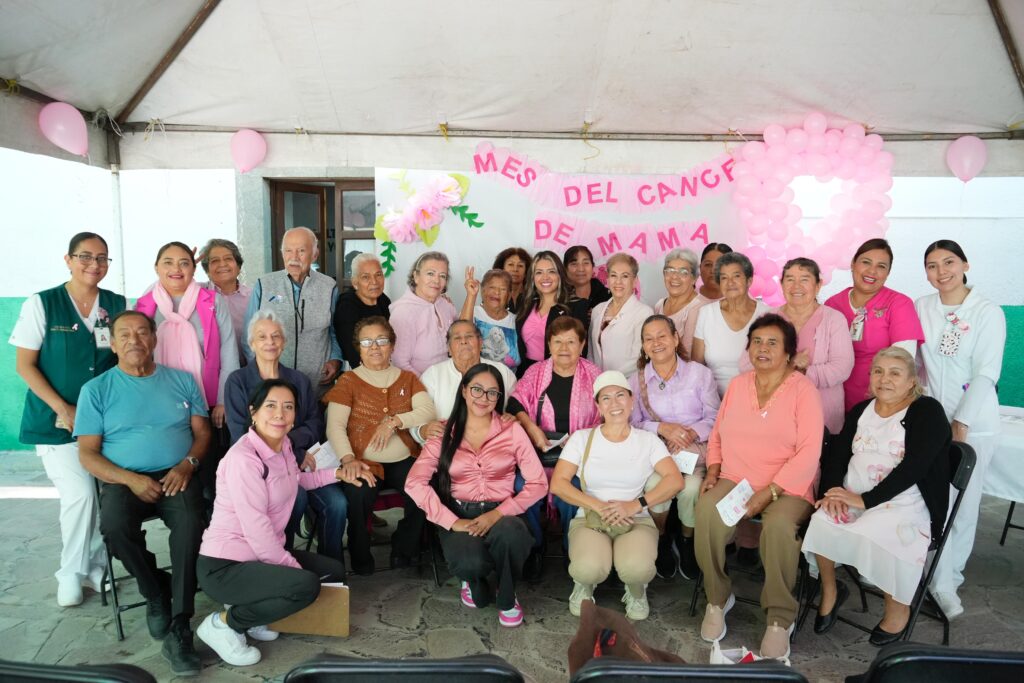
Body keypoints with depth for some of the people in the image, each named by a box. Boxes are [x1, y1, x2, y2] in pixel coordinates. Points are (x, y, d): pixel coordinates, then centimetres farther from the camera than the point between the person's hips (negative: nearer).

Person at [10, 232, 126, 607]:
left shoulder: (116, 305, 5)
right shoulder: (41, 304, -4)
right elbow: (25, 365, -4)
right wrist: (63, 408, -12)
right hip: (57, 420, -3)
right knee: (80, 492, -11)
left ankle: (95, 566, 23)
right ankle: (71, 572, 14)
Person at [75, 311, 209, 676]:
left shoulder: (182, 380, 11)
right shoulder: (97, 389, 6)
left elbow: (202, 431, 10)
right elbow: (87, 453, 1)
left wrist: (187, 464, -11)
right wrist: (130, 479, -15)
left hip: (176, 476, 0)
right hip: (123, 480, 0)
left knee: (191, 523, -31)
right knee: (114, 527, -32)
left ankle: (179, 628, -21)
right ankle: (156, 591, -3)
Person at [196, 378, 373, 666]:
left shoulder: (283, 446, 5)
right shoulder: (243, 458, -23)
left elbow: (301, 480, 27)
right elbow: (256, 529, -24)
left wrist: (338, 472, 14)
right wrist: (293, 567, -16)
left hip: (263, 554, 9)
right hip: (224, 566, -9)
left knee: (334, 571, 11)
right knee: (306, 585, -27)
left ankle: (248, 610, 13)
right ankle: (223, 623, -5)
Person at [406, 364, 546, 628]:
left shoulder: (513, 431, 5)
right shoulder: (444, 434, 4)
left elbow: (538, 483, -2)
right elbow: (414, 482, -7)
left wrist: (498, 513, -16)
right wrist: (452, 521, -18)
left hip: (501, 515, 1)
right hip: (459, 516, 0)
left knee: (509, 533, -36)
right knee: (470, 562, -34)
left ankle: (507, 597, -1)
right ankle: (473, 579, 10)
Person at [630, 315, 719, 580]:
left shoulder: (700, 373, 6)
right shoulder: (637, 381, 10)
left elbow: (713, 418, 2)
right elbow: (633, 424, 3)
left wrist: (691, 433, -16)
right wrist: (661, 428, -15)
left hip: (695, 447, 0)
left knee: (691, 488, -31)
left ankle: (687, 539, 4)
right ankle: (662, 539, 1)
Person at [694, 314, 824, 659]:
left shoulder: (803, 389, -4)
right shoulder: (737, 385, 12)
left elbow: (808, 453, -11)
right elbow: (717, 433, 18)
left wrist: (767, 493, -19)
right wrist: (713, 470, 0)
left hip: (786, 488, -3)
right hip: (733, 481, 4)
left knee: (779, 525, -35)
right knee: (706, 512, -28)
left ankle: (780, 618, -14)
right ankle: (718, 598, -6)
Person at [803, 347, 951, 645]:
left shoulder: (928, 411, -3)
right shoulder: (860, 411, 16)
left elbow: (913, 467, -15)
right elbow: (836, 453, 9)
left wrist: (865, 500, -21)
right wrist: (834, 491, -11)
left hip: (905, 503, -4)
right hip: (851, 498, 5)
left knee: (878, 533, -34)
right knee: (820, 520, -25)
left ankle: (898, 607, -5)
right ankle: (829, 590, 1)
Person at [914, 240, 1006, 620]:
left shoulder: (988, 313, -6)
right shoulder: (920, 308, 1)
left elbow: (986, 374, -10)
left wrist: (961, 424, -14)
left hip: (973, 422, -1)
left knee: (963, 502, 5)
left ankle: (950, 573, 24)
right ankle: (942, 583, 11)